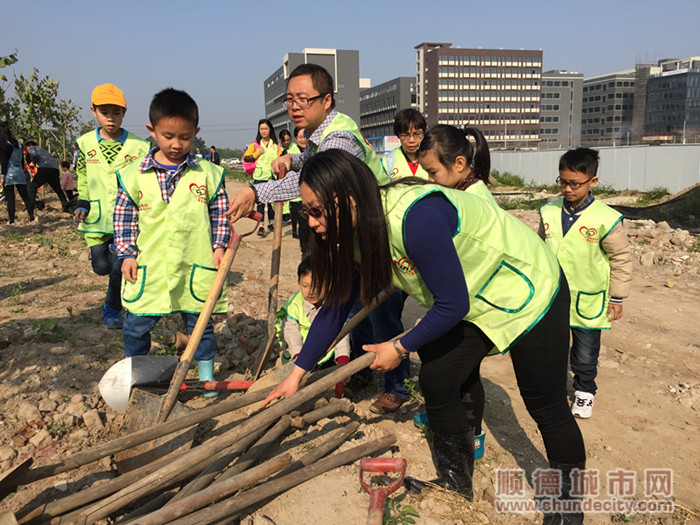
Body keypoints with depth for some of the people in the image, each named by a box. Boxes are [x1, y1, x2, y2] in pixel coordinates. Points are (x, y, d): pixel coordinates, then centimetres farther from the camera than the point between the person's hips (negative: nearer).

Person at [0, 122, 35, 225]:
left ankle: (11, 221, 3)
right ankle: (32, 219, 3)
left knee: (10, 198, 0)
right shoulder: (18, 143, 11)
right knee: (25, 196, 7)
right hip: (20, 173, 6)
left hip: (9, 174, -6)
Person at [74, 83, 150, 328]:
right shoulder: (85, 143, 3)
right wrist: (82, 204, 4)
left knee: (119, 266, -4)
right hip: (96, 218, 3)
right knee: (101, 266, 4)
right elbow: (82, 176, 15)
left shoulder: (138, 147, -5)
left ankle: (112, 308, 20)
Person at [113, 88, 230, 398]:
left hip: (196, 267, 0)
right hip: (148, 268, 1)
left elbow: (220, 214, 6)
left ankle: (206, 374, 32)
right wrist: (126, 254, 0)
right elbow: (123, 218, 5)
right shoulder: (134, 175, -2)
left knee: (200, 322, 13)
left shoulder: (208, 173, -2)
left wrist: (219, 246, -1)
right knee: (136, 325, 11)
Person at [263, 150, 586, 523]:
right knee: (436, 383, 5)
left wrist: (400, 349, -15)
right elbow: (336, 306, -1)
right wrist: (297, 374, 2)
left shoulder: (416, 216, -37)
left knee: (547, 408, 4)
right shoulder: (356, 236, -10)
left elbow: (451, 304, -28)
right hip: (475, 301, 7)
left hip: (530, 292, -7)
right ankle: (456, 486, 27)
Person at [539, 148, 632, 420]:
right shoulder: (549, 212, -4)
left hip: (587, 302, -3)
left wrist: (617, 298, -2)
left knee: (586, 354, 13)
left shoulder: (605, 219, -15)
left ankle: (584, 391, 37)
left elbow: (622, 258, -5)